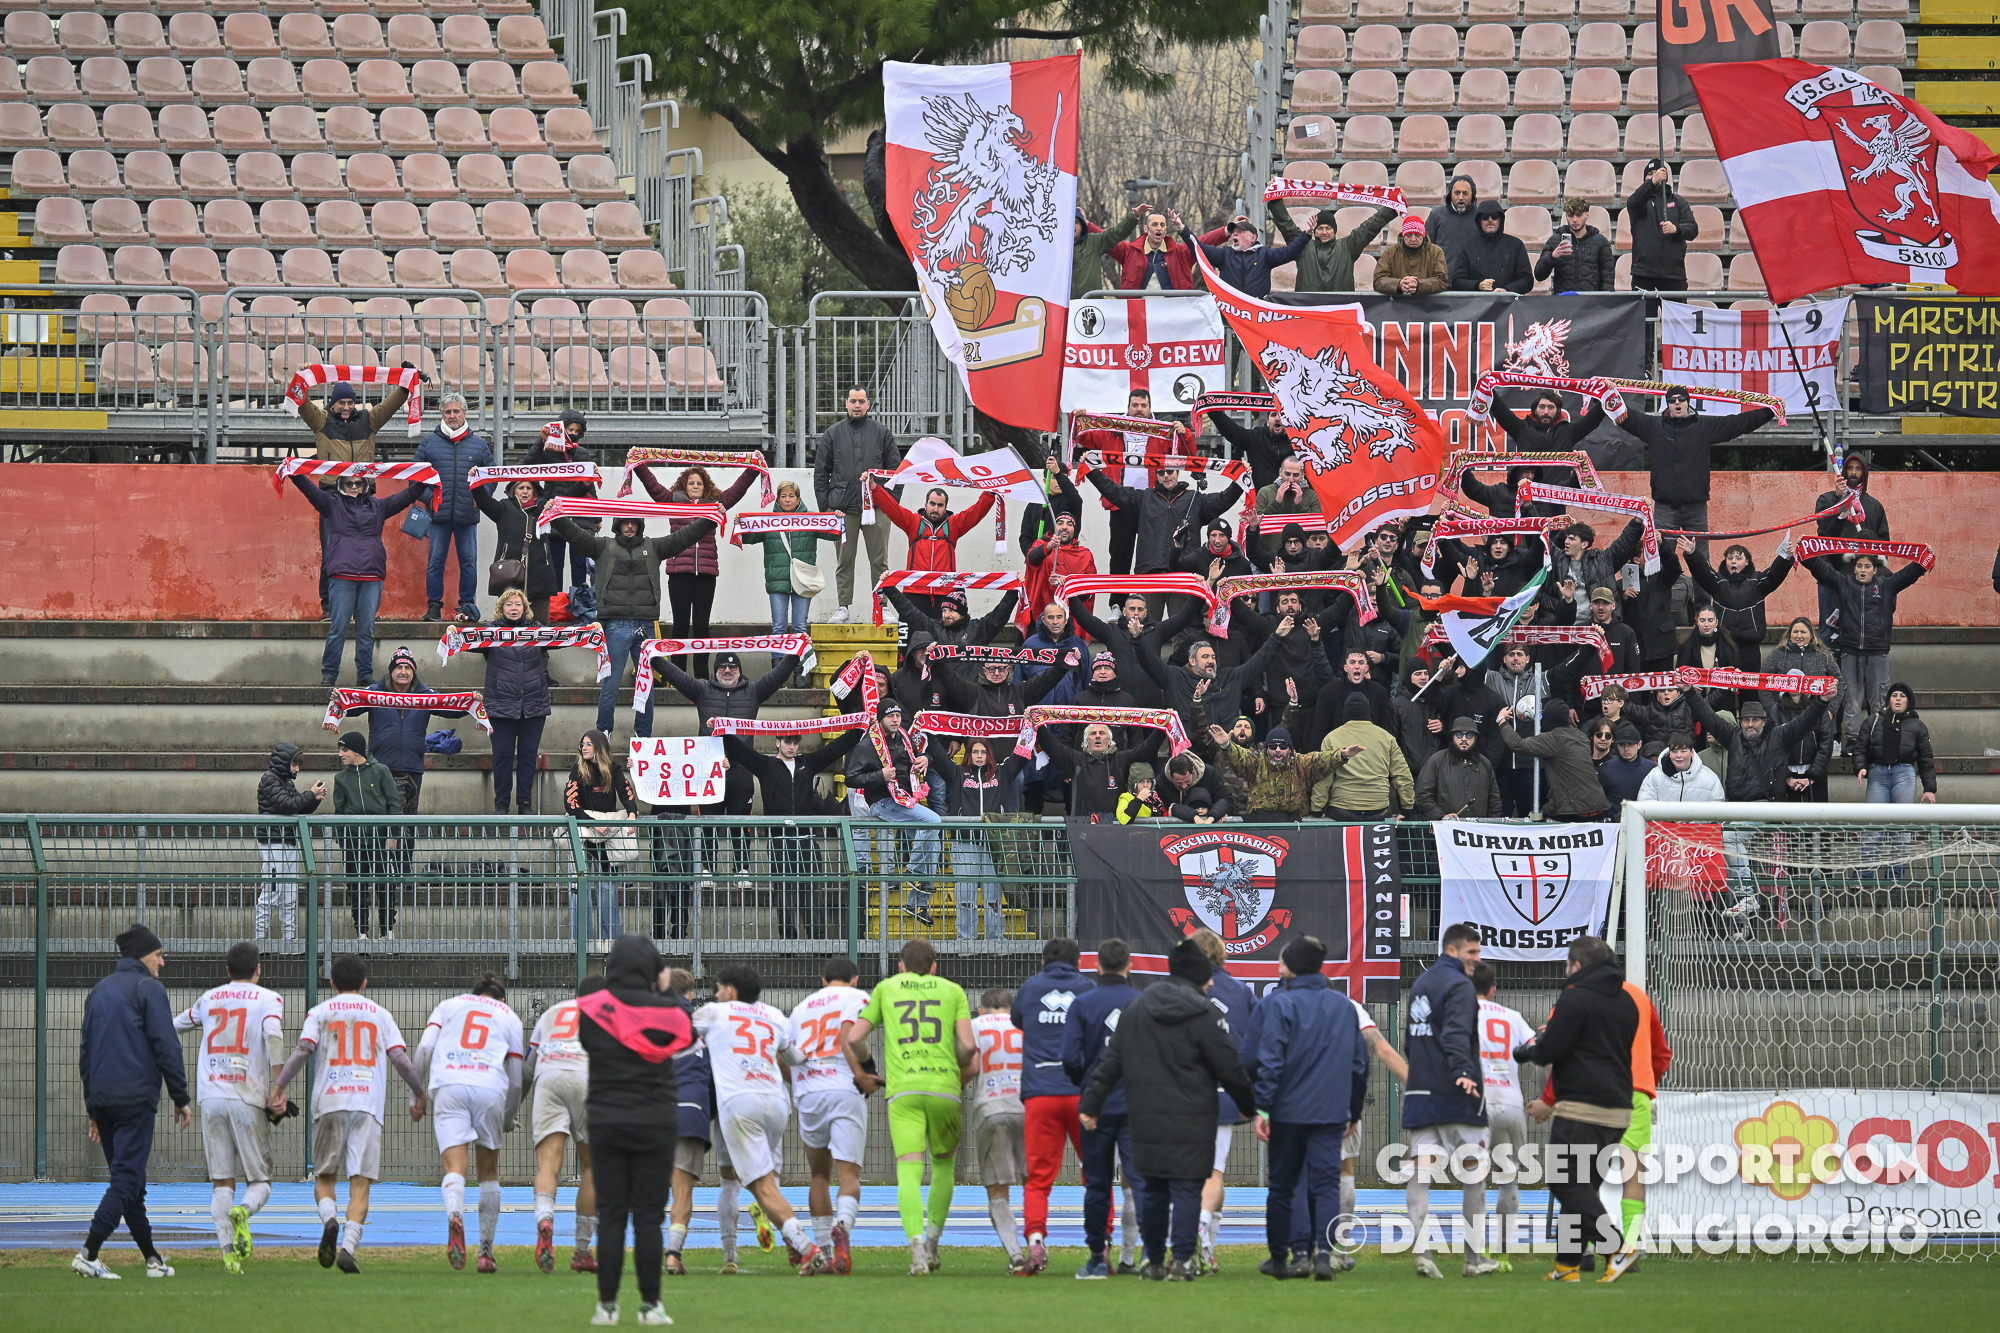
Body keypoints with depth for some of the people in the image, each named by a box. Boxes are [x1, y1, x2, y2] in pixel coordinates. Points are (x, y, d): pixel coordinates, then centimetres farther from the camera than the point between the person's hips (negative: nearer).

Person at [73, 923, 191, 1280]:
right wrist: (181, 1099, -3)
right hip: (136, 1097, -7)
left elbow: (85, 1050, 20)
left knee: (128, 1180, 13)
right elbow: (166, 1047, -9)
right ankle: (88, 1254, -21)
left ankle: (153, 1259, 15)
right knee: (127, 1179, -10)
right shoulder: (148, 988, -3)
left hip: (101, 1099, 7)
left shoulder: (99, 991, 18)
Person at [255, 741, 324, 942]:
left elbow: (300, 810, 18)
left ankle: (290, 935, 12)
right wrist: (311, 795, -15)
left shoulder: (287, 782, 18)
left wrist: (315, 799, 1)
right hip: (272, 842, -9)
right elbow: (285, 804, -19)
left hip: (289, 842, 9)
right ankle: (261, 934, -7)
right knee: (271, 891, -9)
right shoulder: (269, 780, -8)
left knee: (290, 894, 9)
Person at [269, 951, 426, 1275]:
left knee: (324, 1176, 10)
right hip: (369, 1104, 0)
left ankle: (329, 1219, -20)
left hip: (328, 1102, 0)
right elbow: (401, 1059, 7)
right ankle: (349, 1246, -19)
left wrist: (279, 1086, -4)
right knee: (360, 1183, -2)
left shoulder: (320, 1012, 12)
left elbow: (303, 1050, -3)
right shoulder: (380, 1015, 15)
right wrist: (419, 1096, 18)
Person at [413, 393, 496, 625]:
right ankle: (434, 604, 5)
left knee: (468, 561, 2)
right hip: (438, 513, 0)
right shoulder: (429, 443, 8)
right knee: (435, 560, -1)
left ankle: (467, 604, 10)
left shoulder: (478, 444, 9)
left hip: (467, 514, 0)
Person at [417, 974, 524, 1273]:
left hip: (448, 1084, 0)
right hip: (490, 1088, 0)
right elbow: (516, 1080, 20)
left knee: (454, 1167, -10)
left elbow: (424, 1050, 9)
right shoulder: (510, 1017, 24)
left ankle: (454, 1217, -41)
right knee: (489, 1172, 15)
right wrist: (508, 1119, 35)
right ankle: (486, 1251, 13)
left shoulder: (448, 1006, 25)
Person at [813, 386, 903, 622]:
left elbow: (895, 467, 11)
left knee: (879, 560, 0)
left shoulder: (881, 433, 9)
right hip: (843, 508, 1)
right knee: (844, 560, 1)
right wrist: (825, 505, 0)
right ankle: (843, 606, 4)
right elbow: (821, 472, 9)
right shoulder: (833, 434, 10)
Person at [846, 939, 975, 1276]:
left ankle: (916, 1245, -25)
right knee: (943, 1165, 21)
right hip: (944, 1085, 0)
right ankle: (932, 1242, 14)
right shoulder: (952, 990, 15)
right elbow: (967, 1046, 3)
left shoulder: (886, 988, 18)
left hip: (902, 1090, 0)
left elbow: (854, 1037, 13)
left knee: (909, 1172, -7)